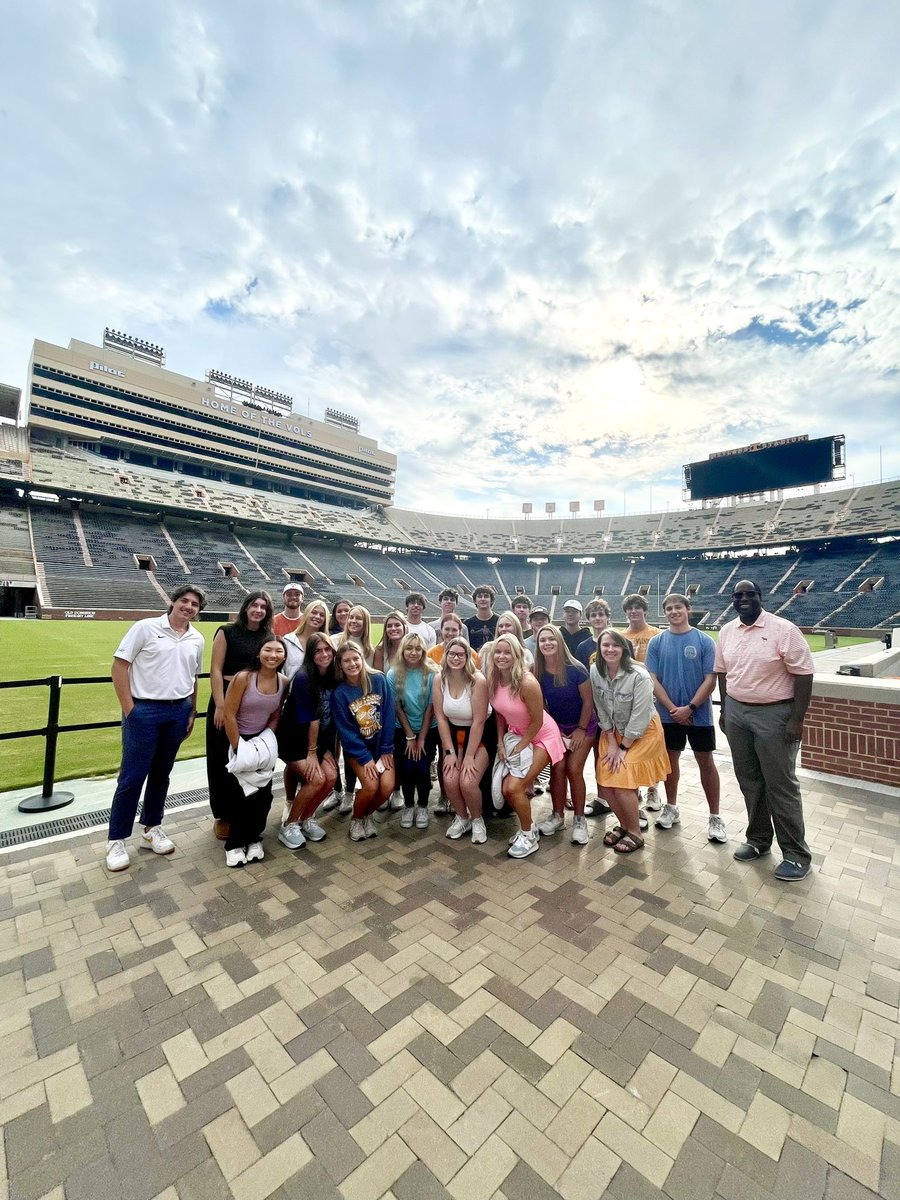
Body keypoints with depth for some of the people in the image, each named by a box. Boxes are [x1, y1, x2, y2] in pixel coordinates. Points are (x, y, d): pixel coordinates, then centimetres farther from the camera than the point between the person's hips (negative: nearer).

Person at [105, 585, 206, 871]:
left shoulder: (197, 639, 6)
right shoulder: (146, 627, -7)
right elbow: (119, 665, -8)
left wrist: (192, 712, 10)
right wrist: (128, 709, -11)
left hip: (178, 712, 4)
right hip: (144, 710, -4)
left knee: (161, 774, 15)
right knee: (132, 777, 2)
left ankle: (152, 827, 31)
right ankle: (116, 840, 19)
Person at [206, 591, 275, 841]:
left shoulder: (269, 637, 8)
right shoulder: (227, 632, -3)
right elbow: (216, 670, -8)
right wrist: (220, 706, -16)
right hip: (227, 699, -3)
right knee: (224, 761, 6)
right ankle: (223, 816, 22)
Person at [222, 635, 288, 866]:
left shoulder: (284, 682, -7)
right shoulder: (243, 677, -20)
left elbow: (275, 717, 3)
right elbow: (229, 715, -17)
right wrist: (239, 748, -16)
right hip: (238, 741, -4)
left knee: (263, 793, -2)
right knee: (242, 793, -8)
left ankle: (253, 838, 21)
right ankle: (234, 844, 14)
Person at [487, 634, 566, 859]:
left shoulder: (527, 683, -31)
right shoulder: (493, 680, -11)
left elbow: (537, 722, -20)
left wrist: (520, 747, -12)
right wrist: (500, 743, -2)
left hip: (542, 737, -6)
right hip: (516, 735, 6)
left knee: (514, 788, -13)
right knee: (506, 789, -1)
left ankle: (528, 836, 13)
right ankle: (527, 827, 27)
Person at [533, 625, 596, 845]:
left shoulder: (576, 669, -25)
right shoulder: (537, 672, -15)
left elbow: (588, 701, -14)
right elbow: (541, 703, -2)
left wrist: (581, 729, -10)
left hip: (583, 726, -3)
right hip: (557, 726, 3)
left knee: (574, 769, -8)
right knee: (557, 767, -4)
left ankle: (580, 819, 10)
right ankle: (557, 816, 14)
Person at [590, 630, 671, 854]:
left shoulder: (639, 676, -27)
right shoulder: (595, 671, -13)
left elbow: (639, 717, -21)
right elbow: (601, 709, -4)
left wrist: (624, 748, -15)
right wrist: (611, 743, -4)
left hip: (643, 732, -5)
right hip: (614, 731, 5)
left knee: (622, 781, -12)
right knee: (605, 779, 1)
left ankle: (635, 833, 12)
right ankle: (624, 824, 25)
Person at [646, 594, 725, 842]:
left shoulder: (704, 641, -5)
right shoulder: (657, 642, -1)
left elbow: (710, 680, -8)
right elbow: (653, 680, -4)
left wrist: (689, 708, -15)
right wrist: (673, 709, -12)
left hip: (699, 714, -1)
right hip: (669, 714, 2)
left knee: (706, 763, 8)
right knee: (671, 759, 14)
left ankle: (715, 817, 22)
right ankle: (671, 808, 31)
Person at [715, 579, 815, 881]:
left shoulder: (784, 630, -13)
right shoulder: (727, 632, 4)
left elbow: (803, 675, -13)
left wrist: (796, 719, -15)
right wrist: (725, 710, 12)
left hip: (774, 714, -5)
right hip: (736, 713, 5)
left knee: (781, 785, 3)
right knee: (749, 781, 15)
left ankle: (796, 854, 20)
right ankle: (758, 839, 32)